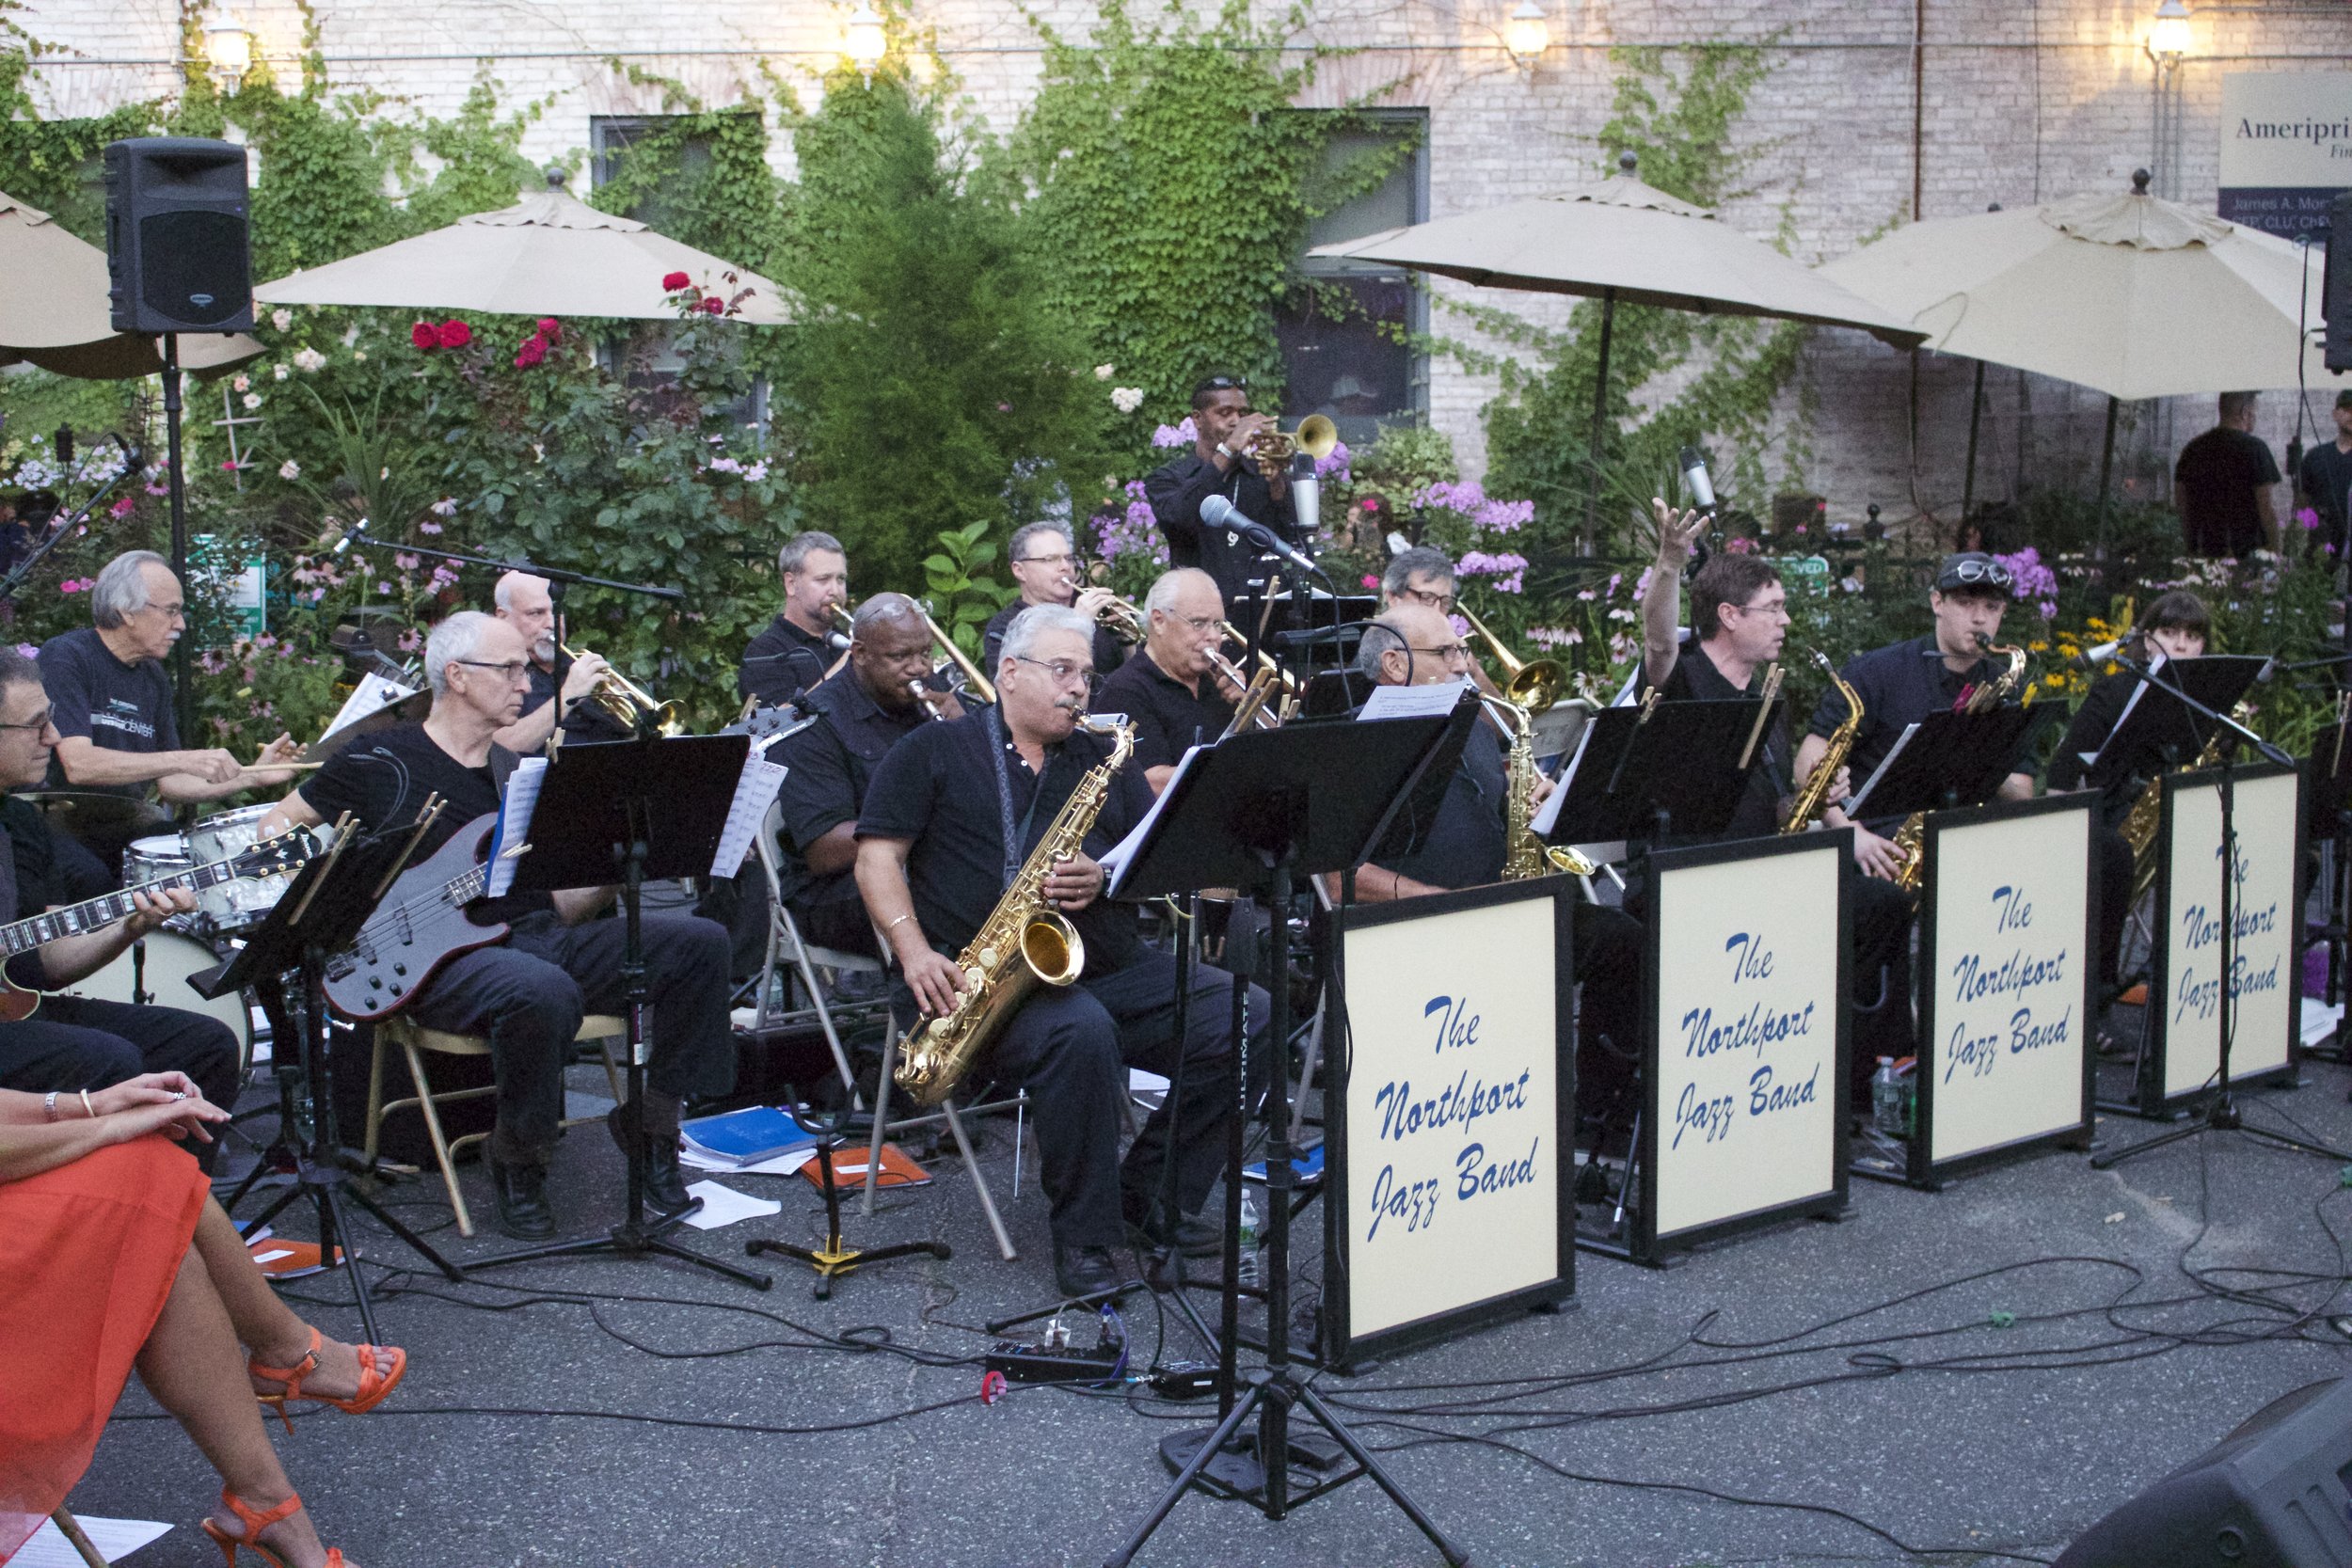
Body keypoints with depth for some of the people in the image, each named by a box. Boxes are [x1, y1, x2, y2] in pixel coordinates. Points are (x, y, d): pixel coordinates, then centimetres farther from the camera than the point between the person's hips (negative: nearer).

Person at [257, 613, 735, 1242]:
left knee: (699, 943, -14)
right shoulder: (382, 761, 4)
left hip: (537, 937, 6)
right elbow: (275, 829, 10)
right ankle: (518, 1160, -14)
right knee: (544, 992, -40)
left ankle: (647, 1122, -3)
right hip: (443, 956, -6)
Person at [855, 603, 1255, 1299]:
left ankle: (1150, 1191, 0)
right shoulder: (934, 752, 9)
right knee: (1081, 1033, -38)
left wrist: (1107, 877, -8)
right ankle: (1082, 1235, -20)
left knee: (1250, 1019, -14)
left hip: (1114, 967, 5)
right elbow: (877, 856, 0)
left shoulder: (1103, 762, 21)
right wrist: (916, 954, -15)